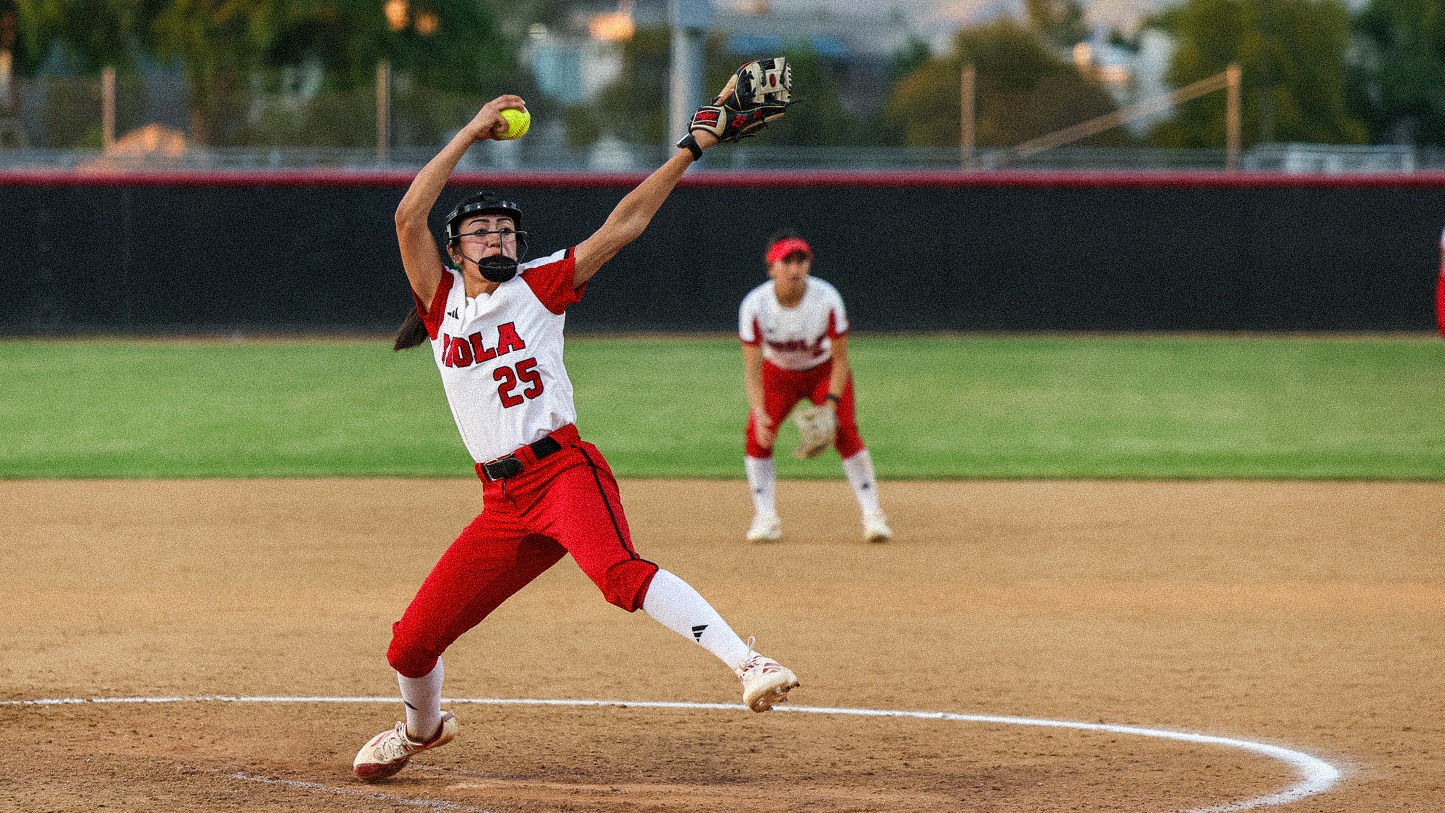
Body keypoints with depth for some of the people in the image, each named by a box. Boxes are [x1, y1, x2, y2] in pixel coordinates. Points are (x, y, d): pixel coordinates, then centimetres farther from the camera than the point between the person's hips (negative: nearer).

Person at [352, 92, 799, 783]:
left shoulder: (539, 286, 8)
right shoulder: (442, 301, 12)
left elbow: (626, 222, 3)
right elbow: (409, 217, -2)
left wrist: (692, 148, -3)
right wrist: (471, 134, -1)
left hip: (566, 471, -4)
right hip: (503, 503, 4)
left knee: (619, 571, -34)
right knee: (411, 645, 4)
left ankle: (747, 663, -47)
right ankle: (422, 727, 37)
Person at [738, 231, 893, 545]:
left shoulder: (827, 299, -29)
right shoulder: (755, 305, -28)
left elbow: (841, 360, -19)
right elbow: (752, 368, -25)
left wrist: (830, 405, -29)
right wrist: (759, 412, -39)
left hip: (824, 370, -1)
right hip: (778, 373, 1)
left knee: (844, 430, -20)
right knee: (757, 433, -17)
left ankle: (872, 515, -12)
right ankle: (765, 517, -5)